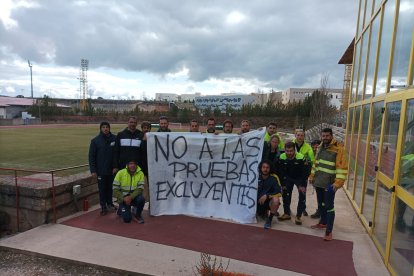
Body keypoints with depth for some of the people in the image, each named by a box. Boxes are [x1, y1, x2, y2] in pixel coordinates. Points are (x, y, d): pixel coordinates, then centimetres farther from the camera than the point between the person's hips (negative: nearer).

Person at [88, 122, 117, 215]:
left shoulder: (114, 138, -2)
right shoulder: (95, 140, -4)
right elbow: (91, 156, -3)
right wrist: (93, 170, -7)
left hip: (112, 169, 1)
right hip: (101, 170, -1)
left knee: (110, 188, 14)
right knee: (102, 189, 6)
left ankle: (109, 203, 30)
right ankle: (103, 206, 17)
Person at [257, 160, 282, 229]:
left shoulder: (274, 178, -14)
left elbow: (279, 192, -21)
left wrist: (266, 196, -30)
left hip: (269, 201, -4)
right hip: (259, 201, 4)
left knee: (276, 200, -35)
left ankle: (269, 219, -12)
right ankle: (264, 212, 27)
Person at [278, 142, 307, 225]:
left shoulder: (301, 157, -30)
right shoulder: (282, 157, -20)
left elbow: (304, 172, -21)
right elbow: (281, 172, -10)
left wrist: (302, 185, -21)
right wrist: (283, 184, -10)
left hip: (300, 178, -3)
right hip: (288, 178, 3)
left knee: (302, 195, -9)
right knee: (285, 194, 3)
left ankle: (298, 216, 0)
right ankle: (287, 213, 17)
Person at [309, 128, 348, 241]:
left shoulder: (339, 149, -13)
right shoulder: (321, 147, 11)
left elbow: (342, 167, -18)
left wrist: (338, 182, -24)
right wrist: (312, 176, 16)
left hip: (329, 183, -7)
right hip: (318, 181, 7)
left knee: (329, 206, -3)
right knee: (320, 203, 19)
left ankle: (329, 231, 4)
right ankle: (323, 222, 37)